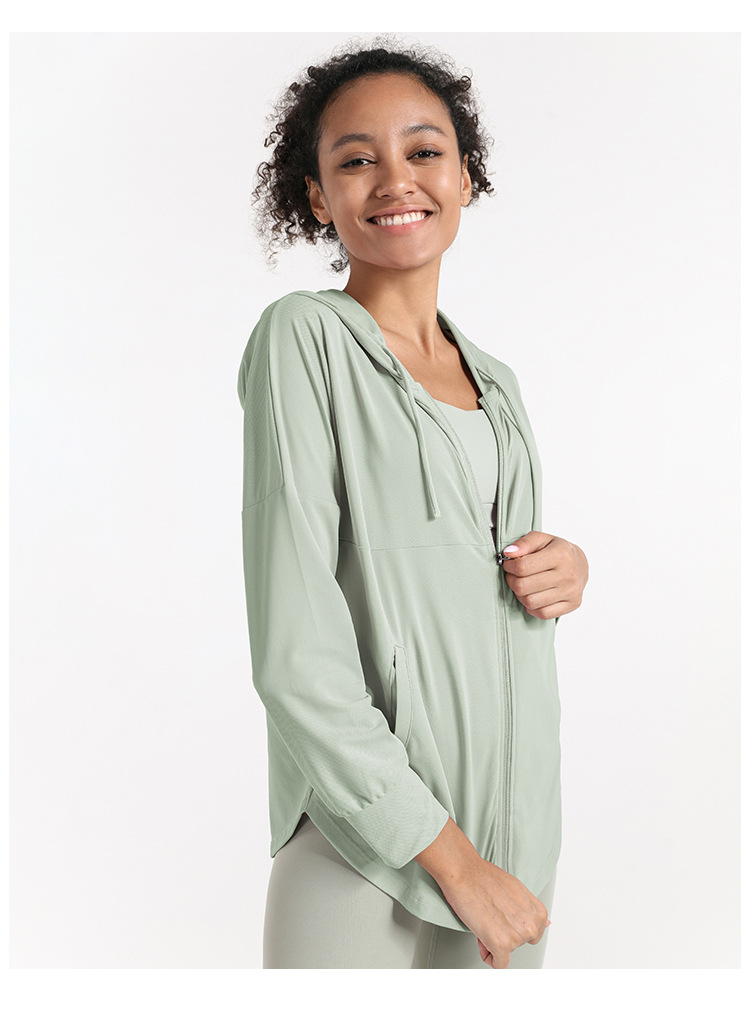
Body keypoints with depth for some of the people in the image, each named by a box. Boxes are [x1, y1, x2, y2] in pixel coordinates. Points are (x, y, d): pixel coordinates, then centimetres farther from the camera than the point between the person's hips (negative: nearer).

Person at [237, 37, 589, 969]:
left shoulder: (494, 379, 11)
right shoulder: (304, 337, -9)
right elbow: (294, 653, -16)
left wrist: (566, 569, 0)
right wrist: (449, 855, -16)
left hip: (515, 820, 6)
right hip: (366, 834, -6)